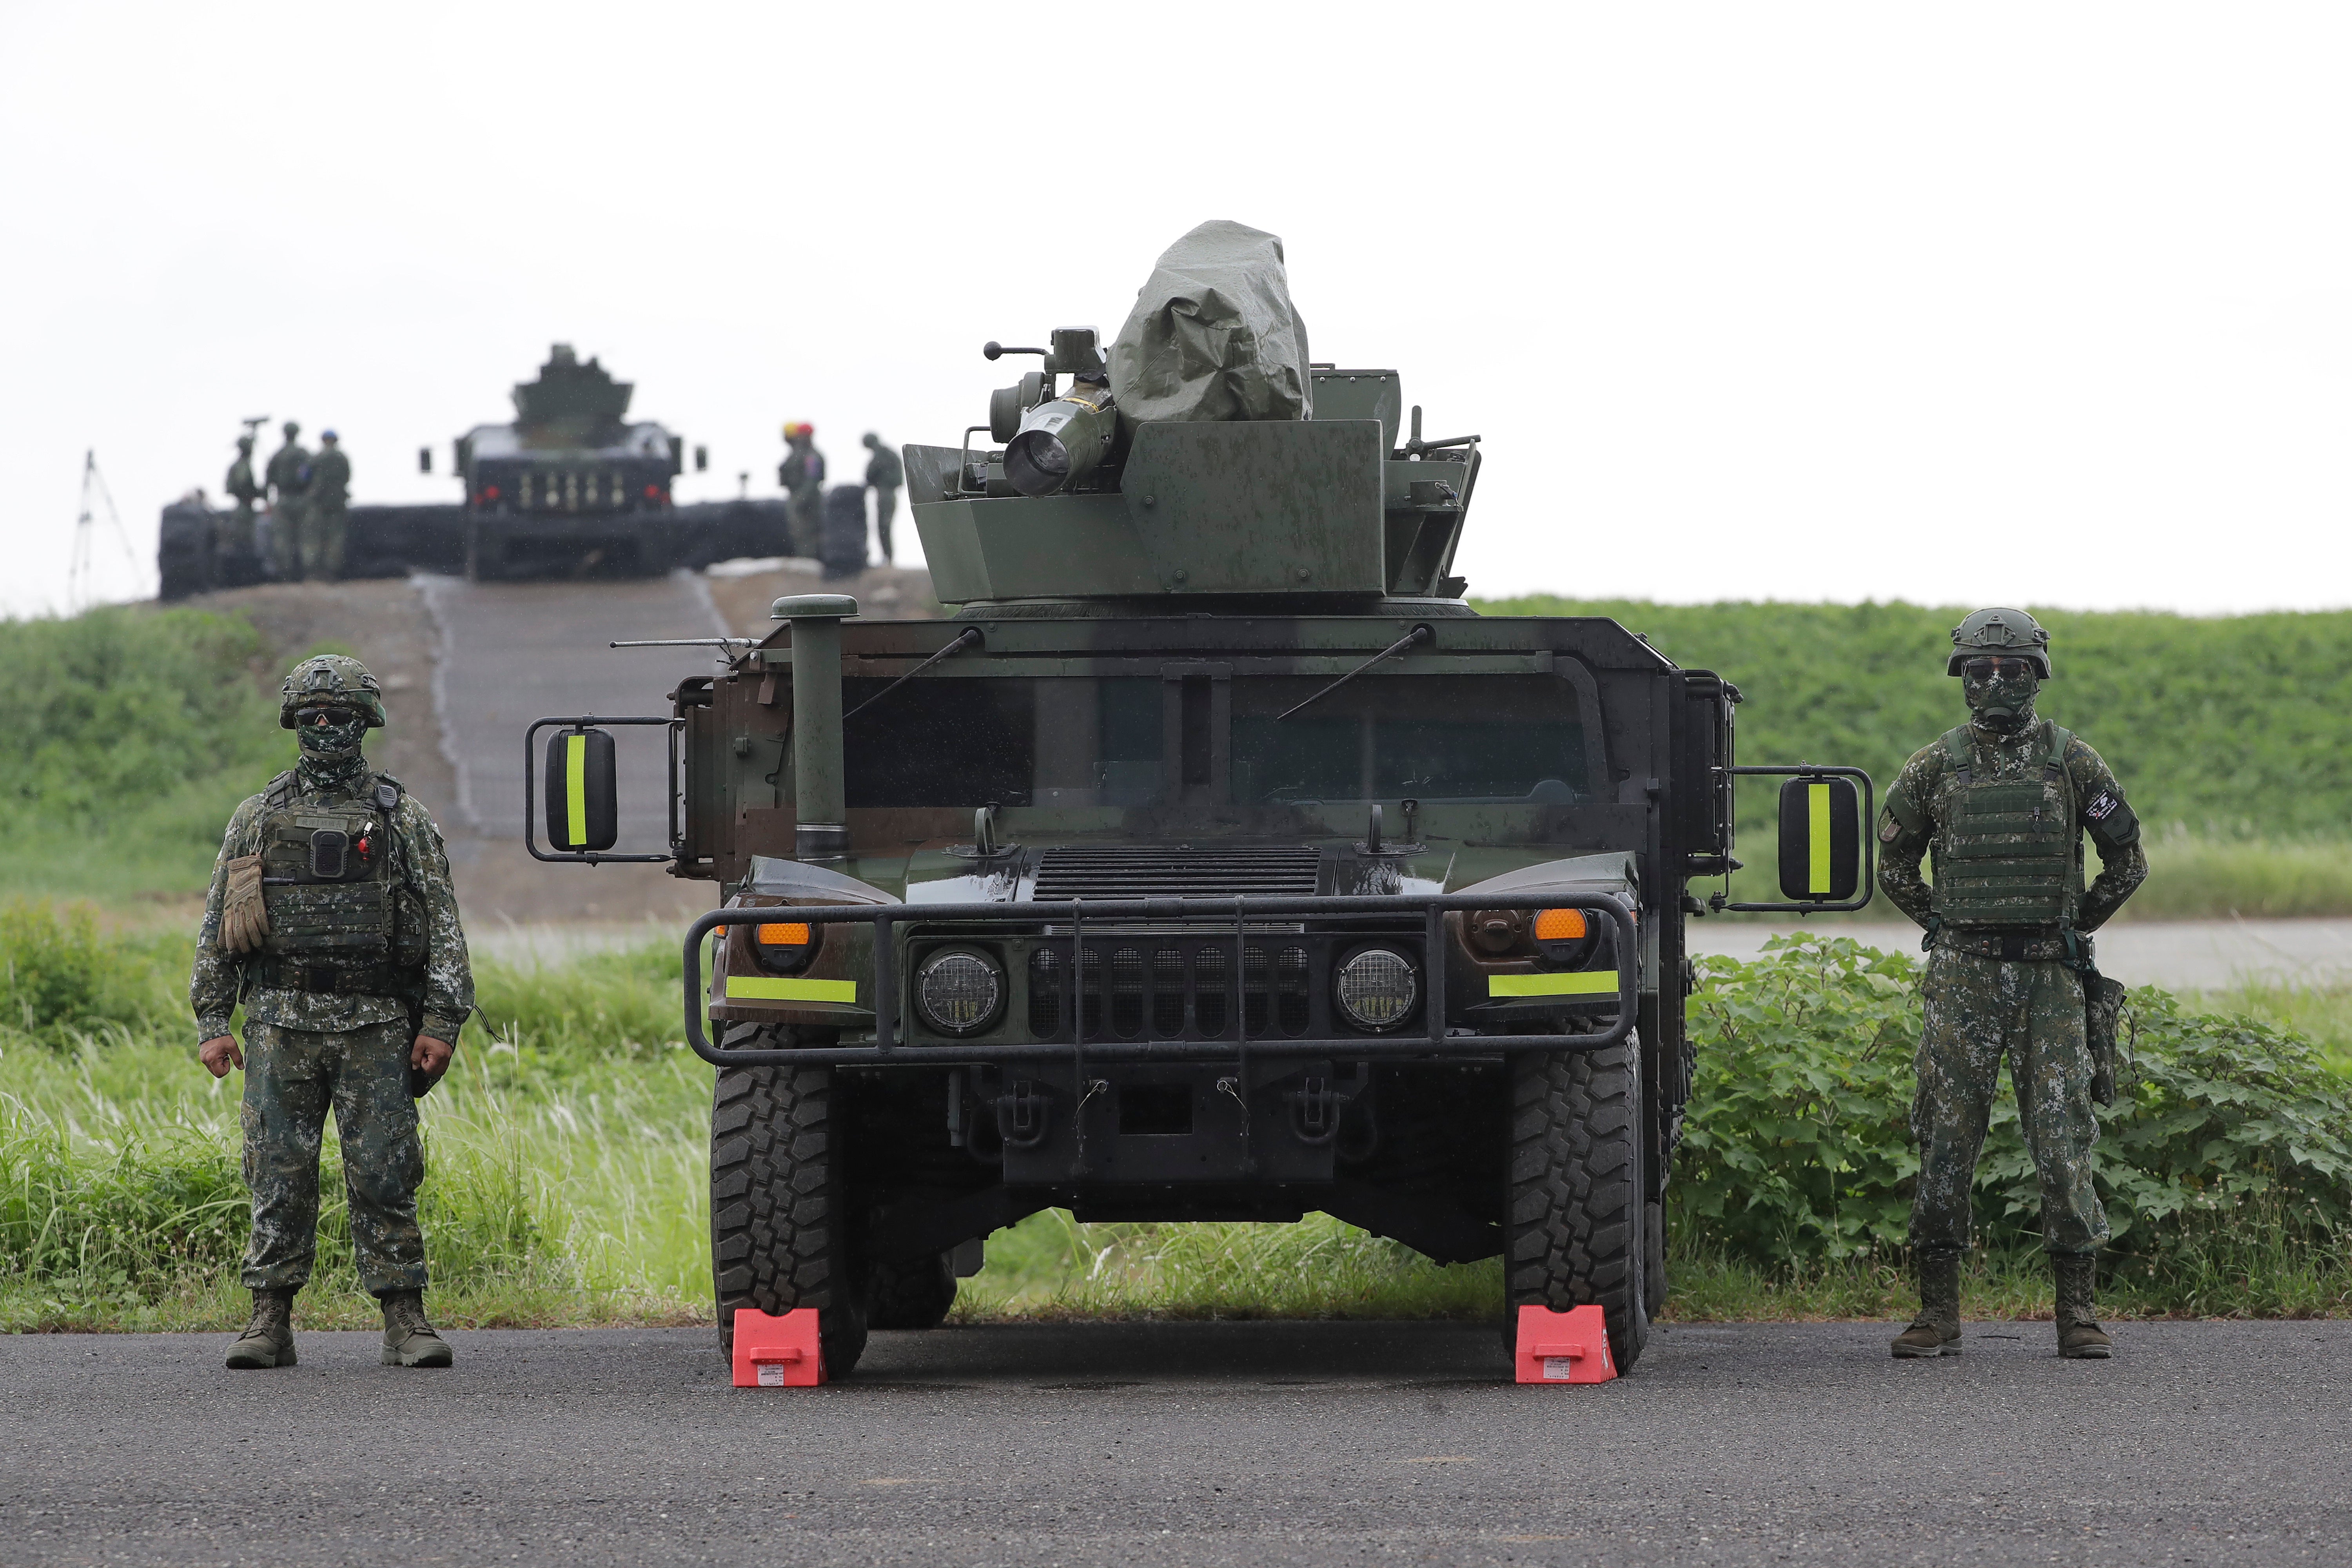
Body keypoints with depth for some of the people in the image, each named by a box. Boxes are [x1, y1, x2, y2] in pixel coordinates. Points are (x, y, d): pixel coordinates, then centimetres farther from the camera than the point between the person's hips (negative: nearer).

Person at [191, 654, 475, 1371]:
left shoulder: (403, 820, 6)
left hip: (376, 1028, -1)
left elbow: (444, 927, 4)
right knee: (278, 1178, 1)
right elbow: (217, 926, 12)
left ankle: (405, 1320, 0)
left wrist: (441, 1023, -5)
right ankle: (270, 1323, 6)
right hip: (281, 1024, 1)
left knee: (384, 1177, -4)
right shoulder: (258, 819, 10)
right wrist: (212, 1022, 5)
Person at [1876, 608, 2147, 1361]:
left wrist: (2073, 930, 11)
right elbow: (1895, 864, 17)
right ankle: (1938, 1312, 3)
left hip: (2050, 981, -1)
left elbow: (2127, 860, 11)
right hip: (1962, 981, 1)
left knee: (2064, 1142, -2)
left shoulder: (2072, 762, 3)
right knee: (1945, 1142, -2)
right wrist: (1945, 929, 11)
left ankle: (2077, 1312, 3)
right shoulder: (1933, 766, 5)